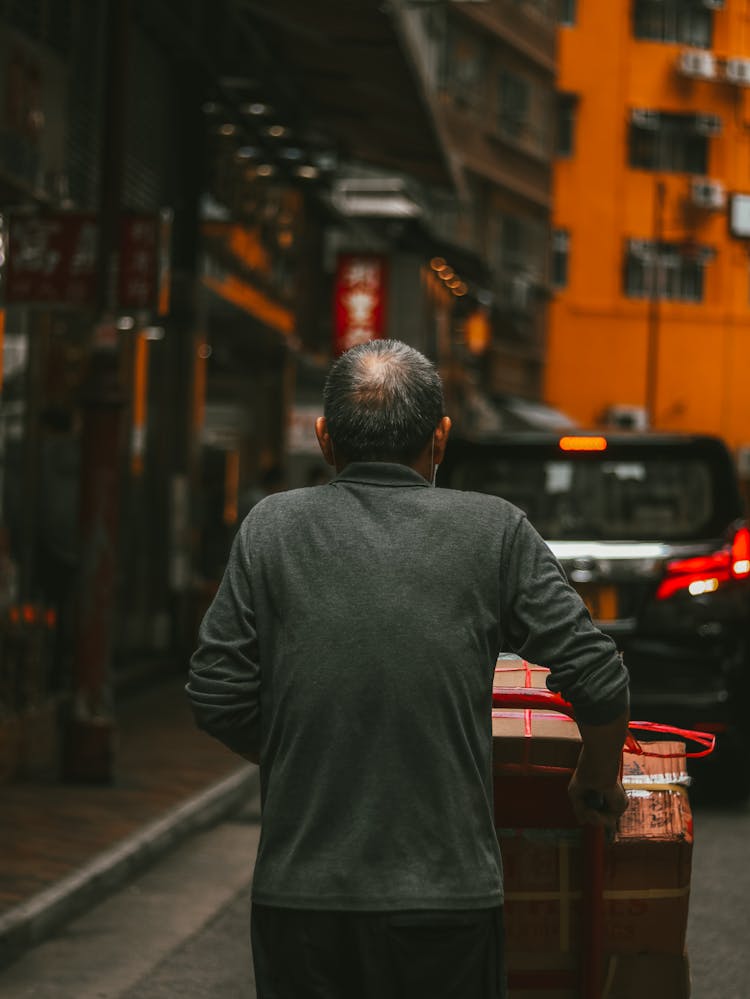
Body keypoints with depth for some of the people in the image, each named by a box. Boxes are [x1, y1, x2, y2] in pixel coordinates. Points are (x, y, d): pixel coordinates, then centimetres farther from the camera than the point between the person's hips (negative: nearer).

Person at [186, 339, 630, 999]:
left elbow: (218, 699, 0)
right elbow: (598, 681, -2)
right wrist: (599, 784, 18)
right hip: (448, 889, -1)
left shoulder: (273, 528, 1)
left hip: (301, 889, 1)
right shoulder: (495, 532, 0)